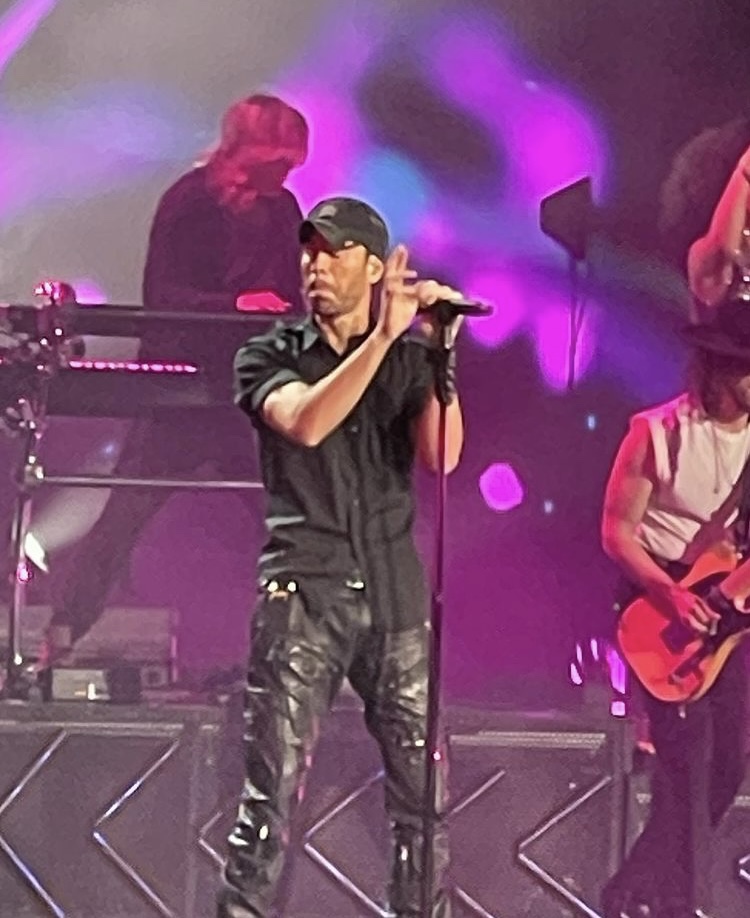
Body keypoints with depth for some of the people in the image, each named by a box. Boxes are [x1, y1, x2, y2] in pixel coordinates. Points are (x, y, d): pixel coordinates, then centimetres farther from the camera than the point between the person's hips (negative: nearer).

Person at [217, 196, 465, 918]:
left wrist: (439, 352, -13)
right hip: (303, 593, -2)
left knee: (422, 795, 2)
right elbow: (304, 423, -16)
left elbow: (441, 455, -5)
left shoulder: (409, 361, 12)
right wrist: (382, 337, -23)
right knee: (272, 791, -7)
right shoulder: (270, 357, 6)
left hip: (395, 593, 3)